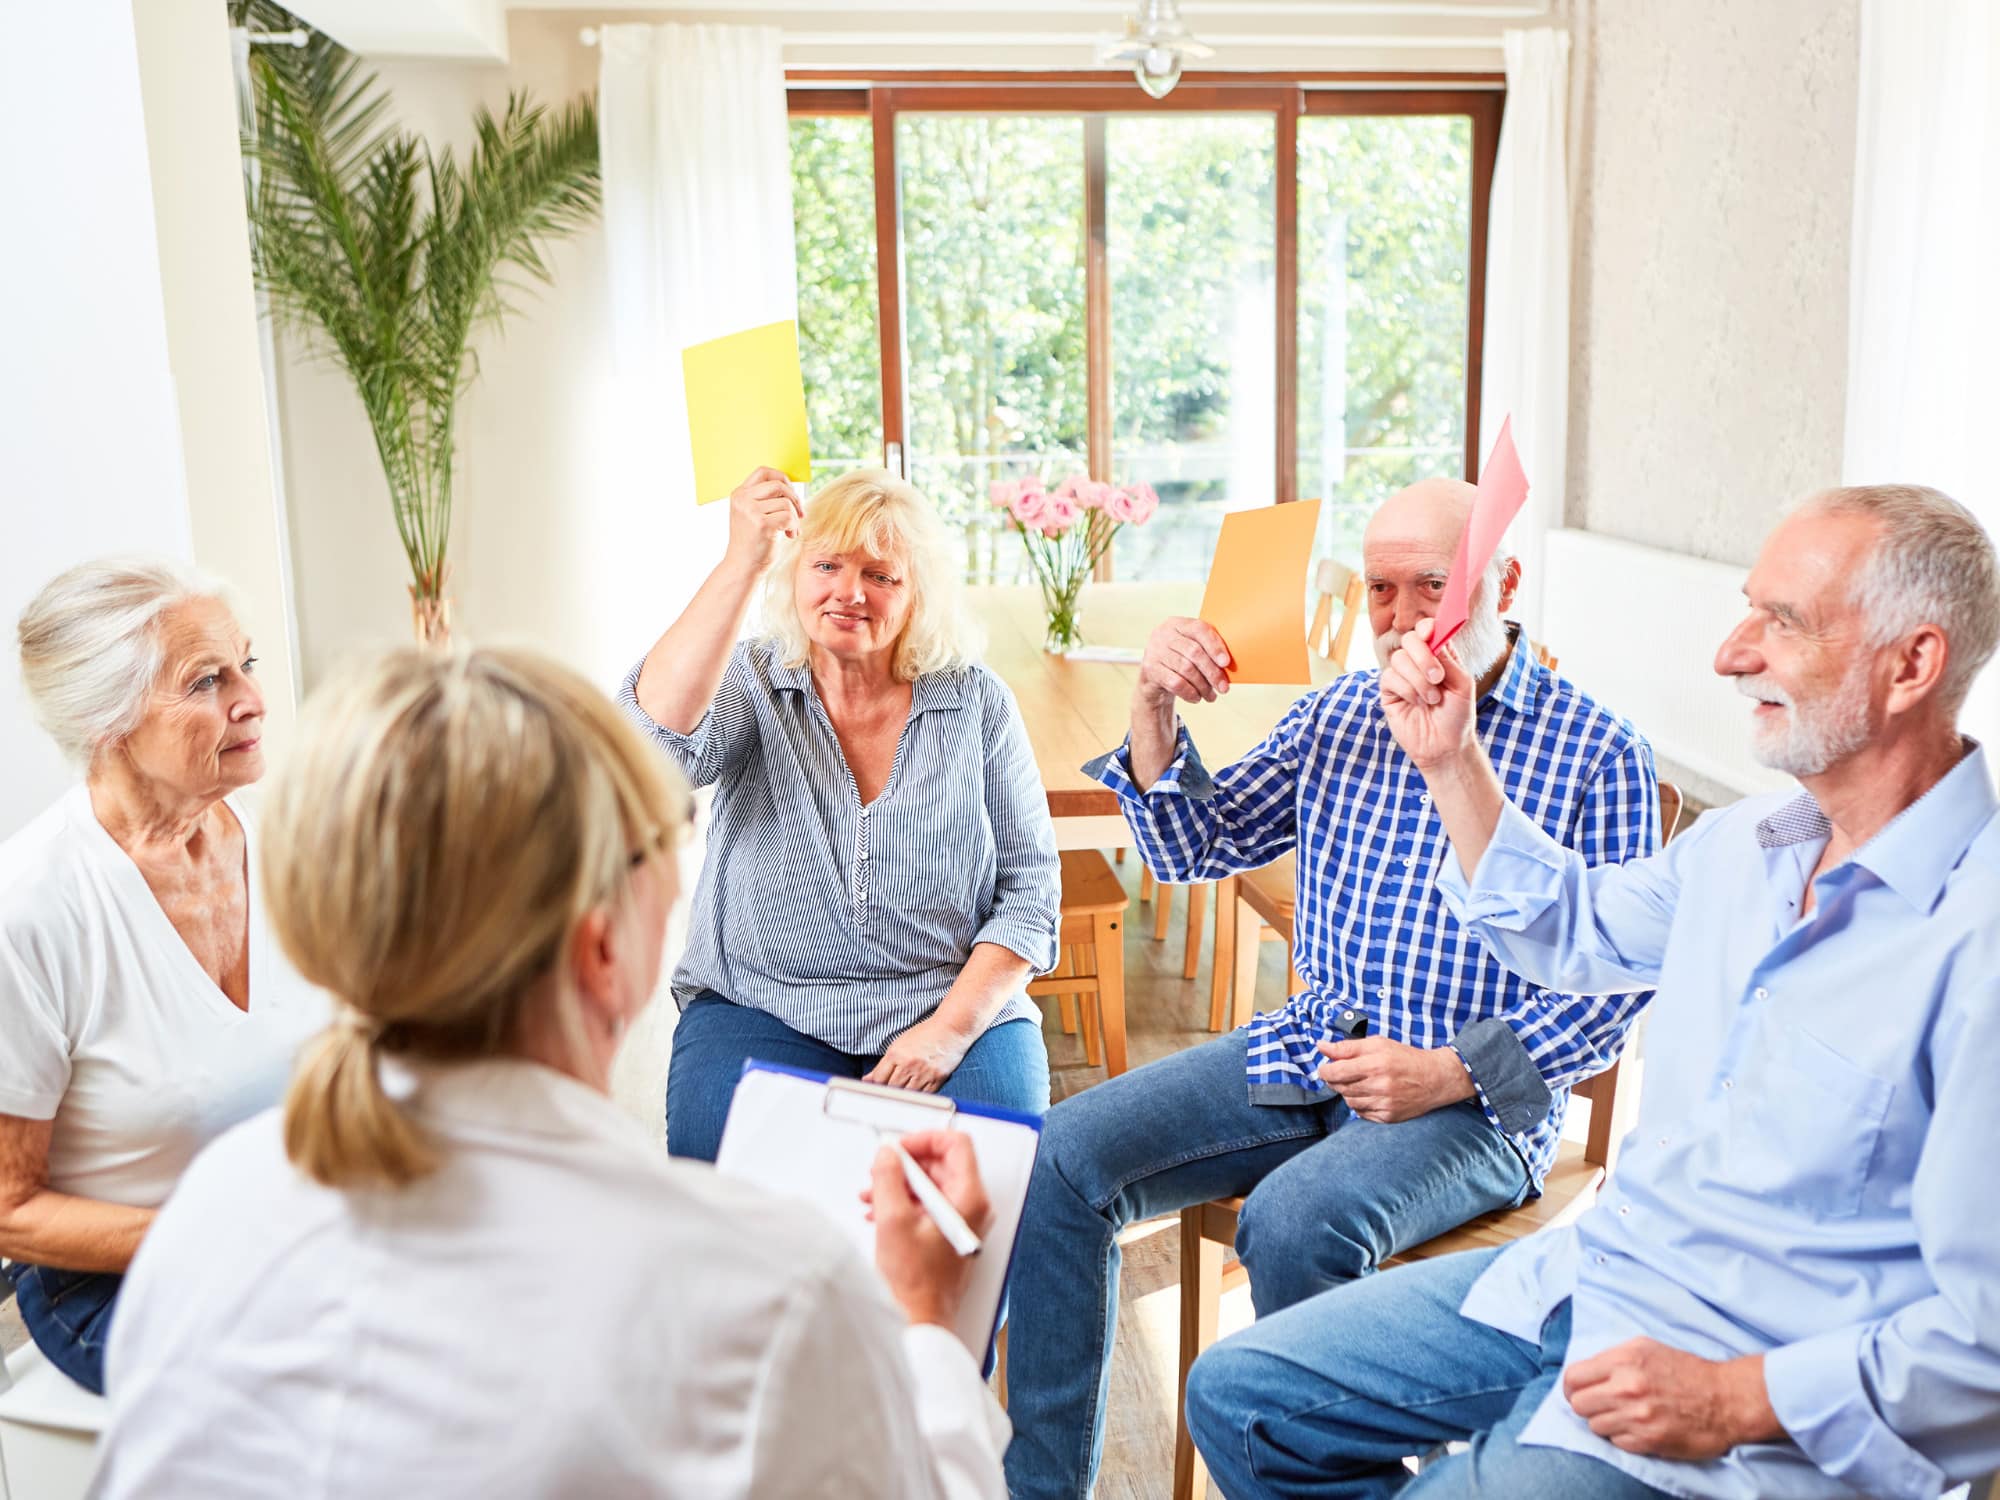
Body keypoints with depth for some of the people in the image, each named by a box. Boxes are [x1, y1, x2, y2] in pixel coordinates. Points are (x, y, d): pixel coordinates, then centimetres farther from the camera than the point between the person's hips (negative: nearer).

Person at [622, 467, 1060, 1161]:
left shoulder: (977, 703, 3)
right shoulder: (752, 683, 0)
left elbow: (1030, 885, 2)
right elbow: (654, 737, -24)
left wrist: (951, 1027, -11)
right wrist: (742, 563, -30)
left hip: (959, 1008, 1)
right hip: (764, 1011, 0)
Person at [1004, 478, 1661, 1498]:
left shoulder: (1599, 754, -4)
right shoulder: (1337, 714, 11)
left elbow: (1614, 983, -7)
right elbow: (1195, 849, 13)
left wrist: (1449, 1073, -17)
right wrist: (1152, 708, -4)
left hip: (1476, 1100, -5)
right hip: (1308, 1054, 6)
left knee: (1292, 1220, -34)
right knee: (1065, 1156, -12)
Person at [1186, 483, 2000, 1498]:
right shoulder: (1746, 842, 5)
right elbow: (1569, 932, 23)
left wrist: (1735, 1402, -21)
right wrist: (1450, 761, 13)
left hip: (1776, 1404, -7)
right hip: (1584, 1277, 8)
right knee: (1237, 1396, 4)